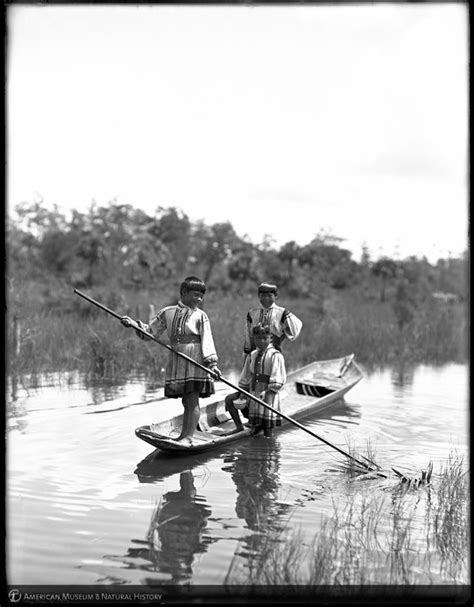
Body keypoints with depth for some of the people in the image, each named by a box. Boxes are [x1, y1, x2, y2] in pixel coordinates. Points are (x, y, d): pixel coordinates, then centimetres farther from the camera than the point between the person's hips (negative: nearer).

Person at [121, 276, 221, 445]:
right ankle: (183, 435, 16)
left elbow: (207, 341, -7)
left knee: (192, 400, -6)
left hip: (195, 362, -4)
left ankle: (189, 436, -6)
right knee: (186, 402, 11)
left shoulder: (200, 316, 0)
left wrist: (212, 363, -18)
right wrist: (134, 324, 2)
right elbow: (150, 332, 17)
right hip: (176, 362, 4)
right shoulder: (167, 312, 9)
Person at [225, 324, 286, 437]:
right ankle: (239, 427, 7)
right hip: (252, 391, 6)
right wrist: (243, 391, 5)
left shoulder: (275, 355, -9)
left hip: (268, 394, -6)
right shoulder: (252, 355, 9)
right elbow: (245, 377, 17)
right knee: (229, 399, 0)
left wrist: (266, 392, -22)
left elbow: (278, 381, -13)